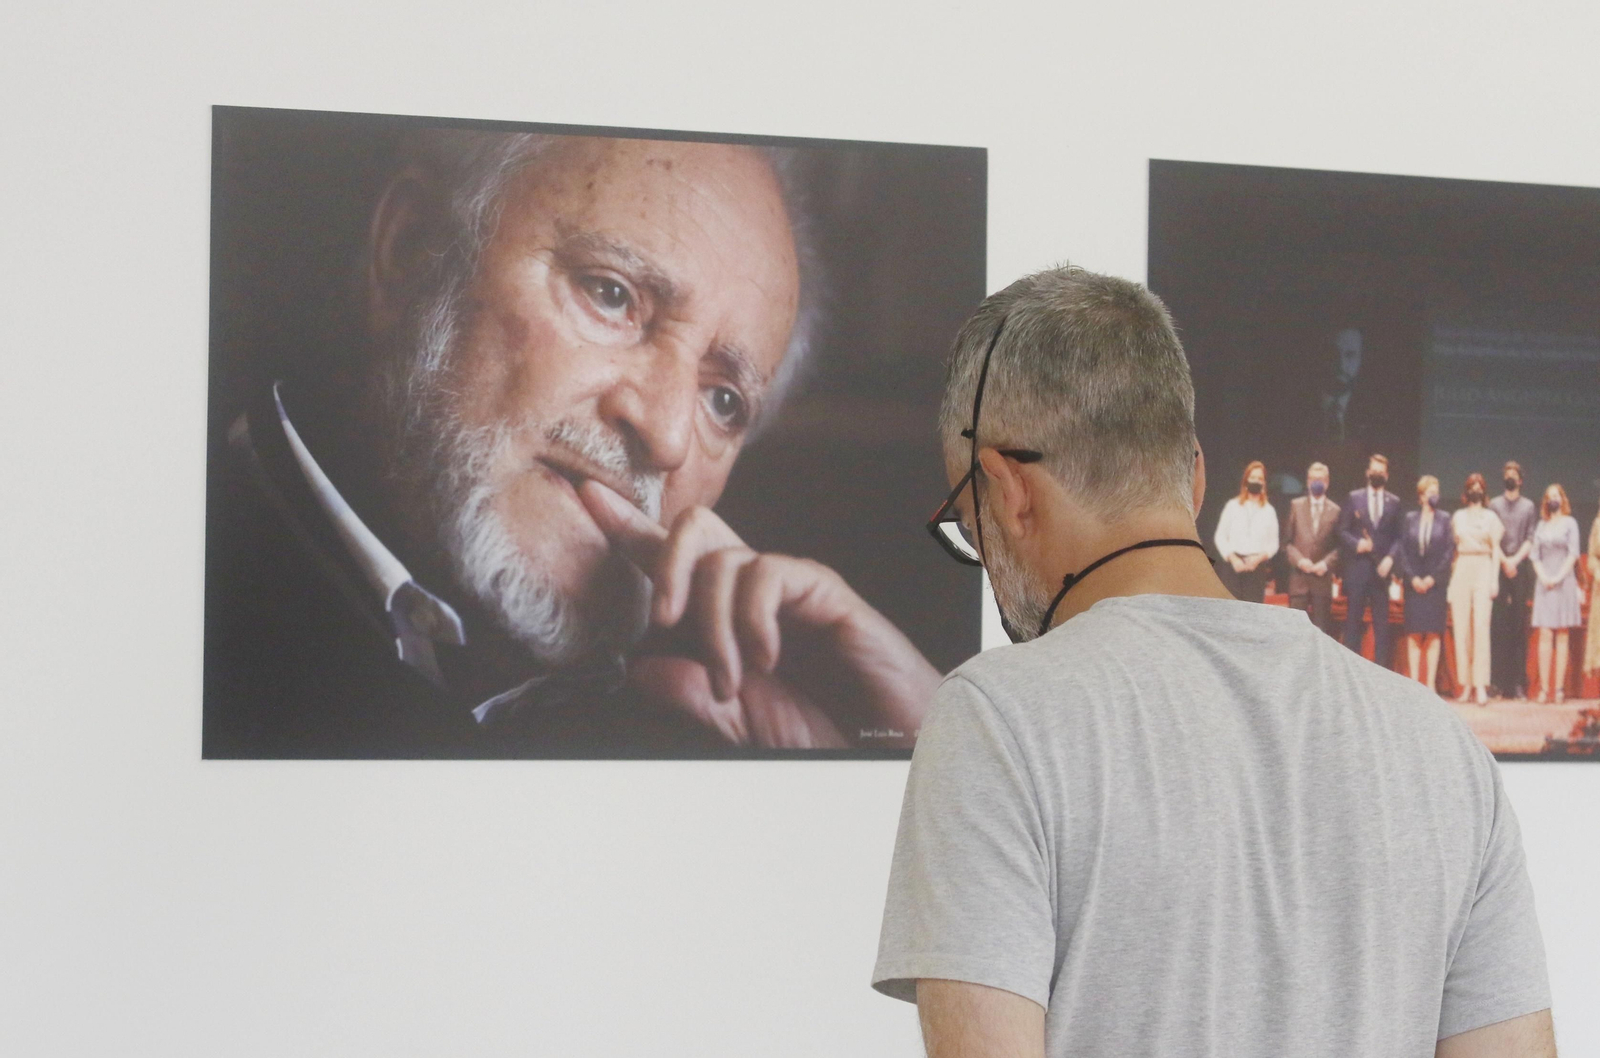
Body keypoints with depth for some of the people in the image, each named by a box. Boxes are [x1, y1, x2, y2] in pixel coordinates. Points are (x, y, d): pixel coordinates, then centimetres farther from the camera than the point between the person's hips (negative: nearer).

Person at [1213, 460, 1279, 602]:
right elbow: (1220, 536, 7)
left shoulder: (1268, 511, 9)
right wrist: (1232, 558, -7)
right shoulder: (1233, 506, 8)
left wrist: (1260, 557, -9)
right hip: (1233, 564, 0)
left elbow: (1273, 543, 10)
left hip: (1257, 566, 0)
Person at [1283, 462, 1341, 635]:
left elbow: (1339, 545, 6)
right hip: (1299, 575, 0)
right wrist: (1298, 559, -8)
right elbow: (1287, 540, 7)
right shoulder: (1296, 506, 9)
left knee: (1322, 626, -1)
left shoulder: (1335, 511, 7)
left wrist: (1327, 563, -10)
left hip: (1322, 575, 0)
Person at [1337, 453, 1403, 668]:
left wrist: (1390, 558, -7)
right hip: (1357, 567, -1)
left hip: (1381, 569, 1)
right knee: (1353, 619, -1)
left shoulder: (1394, 502, 10)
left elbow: (1398, 536, 8)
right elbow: (1342, 530, 5)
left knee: (1382, 622, 0)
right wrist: (1357, 544, -13)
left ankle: (1381, 669, 1)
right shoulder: (1354, 498, 7)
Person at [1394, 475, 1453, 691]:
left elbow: (1449, 551, 0)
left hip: (1436, 582, -1)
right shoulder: (1410, 519, 6)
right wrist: (1412, 577, -6)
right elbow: (1400, 550, 4)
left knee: (1433, 633, -3)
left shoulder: (1445, 519, 4)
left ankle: (1430, 683, -2)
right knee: (1414, 633, -1)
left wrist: (1433, 577, -8)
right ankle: (1414, 682, 1)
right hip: (1413, 582, 1)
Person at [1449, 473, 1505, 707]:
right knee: (1461, 628, -1)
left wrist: (1494, 578, -3)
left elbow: (1496, 549, 6)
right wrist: (1450, 579, 7)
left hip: (1483, 570, -3)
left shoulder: (1491, 517, 8)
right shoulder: (1458, 517, 14)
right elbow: (1453, 549, 14)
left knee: (1481, 626, -12)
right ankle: (1465, 685, 2)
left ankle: (1480, 685, -16)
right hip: (1461, 571, 3)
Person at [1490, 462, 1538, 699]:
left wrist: (1516, 559, -9)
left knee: (1519, 626, -2)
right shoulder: (1494, 505, 11)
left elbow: (1530, 539, 5)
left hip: (1521, 570, 1)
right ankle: (1497, 681, -6)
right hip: (1497, 569, -1)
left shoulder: (1529, 507, 12)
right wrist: (1504, 561, -8)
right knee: (1497, 624, -6)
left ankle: (1518, 682, -3)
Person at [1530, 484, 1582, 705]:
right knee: (1545, 635, -4)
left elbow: (1574, 554, -4)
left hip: (1564, 582, -2)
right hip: (1545, 585, 2)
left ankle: (1559, 689, -4)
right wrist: (1543, 577, -6)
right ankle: (1544, 689, -7)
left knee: (1562, 636, -2)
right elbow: (1535, 556, 10)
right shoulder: (1542, 525, 12)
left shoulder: (1569, 523, 3)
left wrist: (1558, 577, -12)